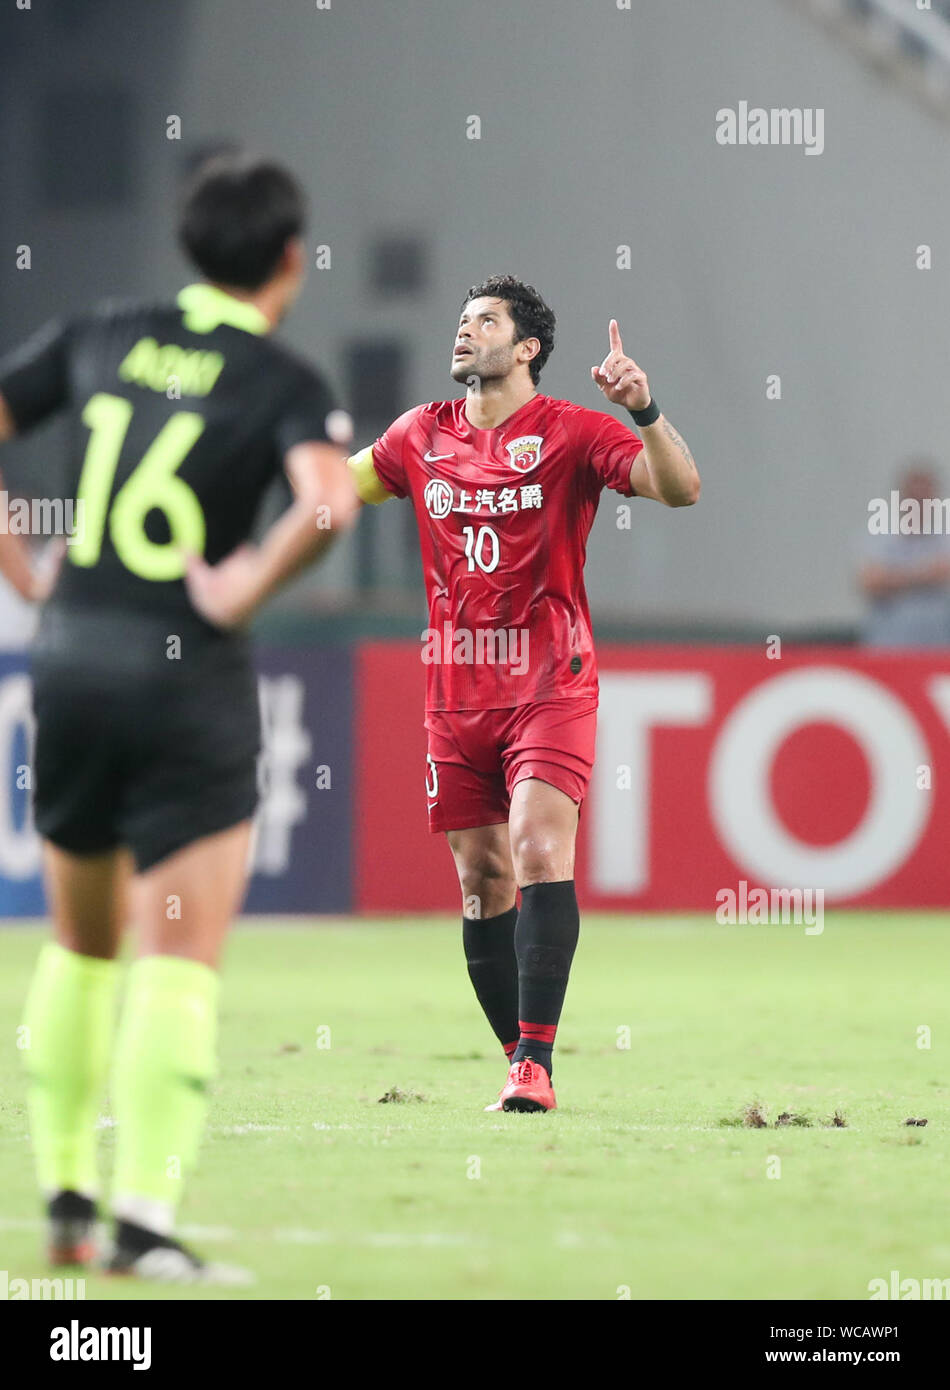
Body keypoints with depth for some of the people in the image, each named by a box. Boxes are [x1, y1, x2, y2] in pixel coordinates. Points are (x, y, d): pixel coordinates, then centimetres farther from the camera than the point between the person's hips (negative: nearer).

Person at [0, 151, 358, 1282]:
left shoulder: (97, 339, 8)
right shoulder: (285, 384, -6)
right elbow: (330, 502, -25)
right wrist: (251, 587, -11)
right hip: (188, 679, -5)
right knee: (180, 962, -4)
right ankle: (144, 1217, -13)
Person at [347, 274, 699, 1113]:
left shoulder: (568, 432, -4)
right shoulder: (422, 436, 10)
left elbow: (681, 488, -15)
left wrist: (644, 411, -30)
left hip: (549, 689, -5)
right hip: (457, 694, 5)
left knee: (540, 853, -20)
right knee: (483, 882, 5)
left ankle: (535, 1065, -24)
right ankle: (521, 1064, 13)